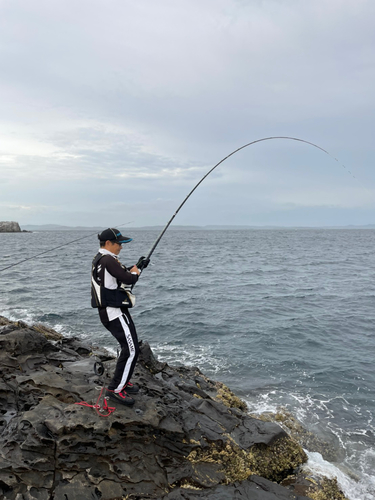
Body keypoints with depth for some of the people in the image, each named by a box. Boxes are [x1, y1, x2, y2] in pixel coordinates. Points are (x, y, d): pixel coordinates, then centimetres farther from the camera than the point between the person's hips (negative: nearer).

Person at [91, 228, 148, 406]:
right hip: (115, 312, -11)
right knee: (131, 350, -9)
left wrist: (136, 267, 12)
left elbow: (120, 275, 23)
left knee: (129, 347, 19)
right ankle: (116, 388, -2)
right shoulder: (108, 260, -19)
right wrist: (136, 271, -1)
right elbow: (129, 279, -22)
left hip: (110, 311, 11)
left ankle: (123, 381, 30)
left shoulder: (99, 259, 15)